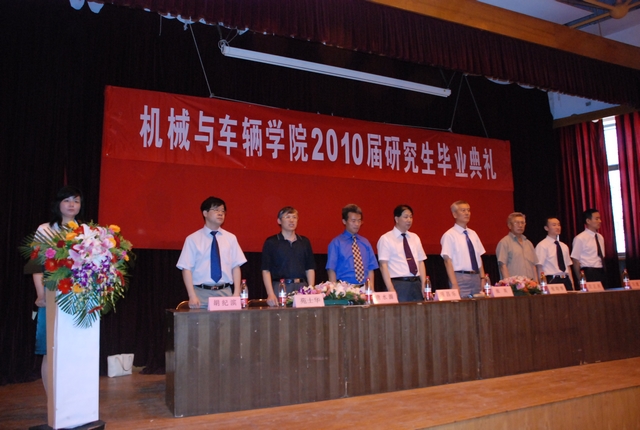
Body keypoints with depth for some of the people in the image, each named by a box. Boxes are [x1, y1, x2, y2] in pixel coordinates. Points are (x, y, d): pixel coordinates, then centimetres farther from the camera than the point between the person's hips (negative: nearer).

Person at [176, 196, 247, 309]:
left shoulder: (231, 238, 8)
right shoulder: (193, 239, 1)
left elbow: (236, 267, 6)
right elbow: (186, 269, -3)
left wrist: (236, 293, -4)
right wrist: (192, 296, -11)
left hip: (225, 292, 2)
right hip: (202, 293, -2)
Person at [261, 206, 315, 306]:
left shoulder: (304, 242, 13)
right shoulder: (271, 242, 3)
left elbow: (310, 268, 13)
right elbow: (266, 270, -1)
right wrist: (270, 294, -11)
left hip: (301, 287, 3)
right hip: (279, 287, -3)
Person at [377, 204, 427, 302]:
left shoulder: (415, 237, 15)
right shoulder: (386, 239, -2)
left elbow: (421, 262, 13)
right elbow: (383, 265, -8)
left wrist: (424, 286, 2)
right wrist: (391, 289, -16)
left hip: (416, 284, 5)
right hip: (398, 284, -5)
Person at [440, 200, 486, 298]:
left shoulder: (473, 234, 14)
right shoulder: (449, 235, -6)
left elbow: (479, 257, 15)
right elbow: (448, 261, -11)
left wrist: (483, 278, 6)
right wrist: (454, 285, -17)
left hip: (476, 278, 6)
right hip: (460, 278, -6)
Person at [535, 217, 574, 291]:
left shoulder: (564, 246, 15)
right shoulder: (542, 246, -7)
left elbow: (568, 266, 18)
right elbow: (539, 267, -11)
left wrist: (572, 284, 11)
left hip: (566, 280, 6)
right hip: (552, 281, -6)